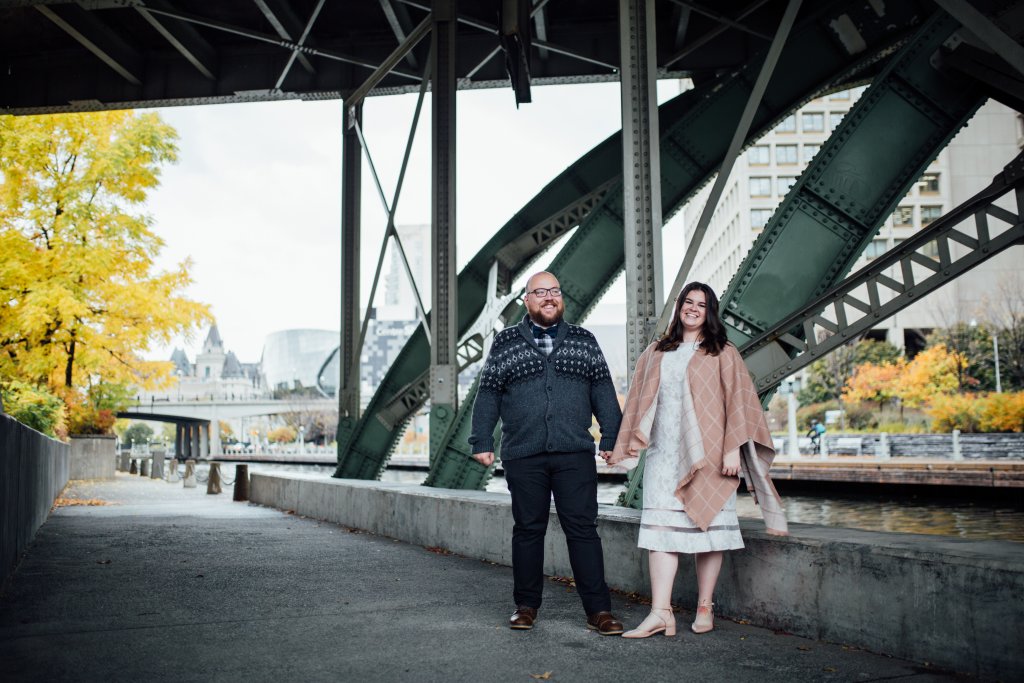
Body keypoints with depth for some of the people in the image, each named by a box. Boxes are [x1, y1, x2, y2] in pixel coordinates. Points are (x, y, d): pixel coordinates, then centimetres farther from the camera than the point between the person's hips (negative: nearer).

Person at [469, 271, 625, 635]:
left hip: (575, 454, 0)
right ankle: (526, 605, 19)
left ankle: (598, 609, 3)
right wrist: (482, 442, 2)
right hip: (523, 456, 0)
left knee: (582, 528, -1)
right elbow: (488, 394, 9)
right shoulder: (505, 342, 10)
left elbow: (603, 391, 10)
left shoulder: (584, 341, 12)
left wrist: (612, 439, 2)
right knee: (528, 529, 8)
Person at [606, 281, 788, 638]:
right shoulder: (655, 353, 16)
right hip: (663, 452, 3)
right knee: (660, 527, -5)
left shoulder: (722, 354, 6)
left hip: (706, 453, -3)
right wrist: (624, 446, 13)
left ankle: (705, 609, 12)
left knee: (707, 527, 0)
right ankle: (661, 613, -7)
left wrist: (733, 448, -11)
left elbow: (738, 402, -1)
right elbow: (638, 401, 17)